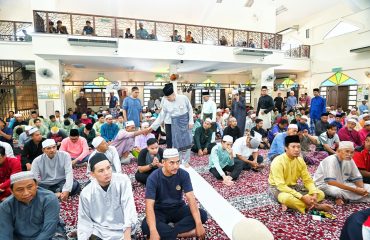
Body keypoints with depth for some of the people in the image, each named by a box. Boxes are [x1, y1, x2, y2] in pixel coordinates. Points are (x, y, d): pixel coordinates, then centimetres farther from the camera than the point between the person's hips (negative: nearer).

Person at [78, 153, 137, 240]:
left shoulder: (123, 180, -14)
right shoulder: (86, 193, -7)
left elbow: (129, 206, -20)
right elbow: (84, 221, 2)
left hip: (121, 231, -1)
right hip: (99, 233, 2)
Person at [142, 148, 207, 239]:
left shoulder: (184, 174, -14)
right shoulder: (153, 178, -22)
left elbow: (191, 198, -19)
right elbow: (149, 205, -28)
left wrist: (199, 224, -30)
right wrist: (153, 231, -41)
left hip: (178, 209, 3)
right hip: (160, 211, -2)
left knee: (202, 214, -22)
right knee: (146, 226, -34)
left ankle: (164, 233, -21)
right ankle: (185, 232, -24)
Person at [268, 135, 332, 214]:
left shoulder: (300, 160, -3)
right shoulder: (278, 162, -25)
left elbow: (308, 180, 1)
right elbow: (281, 186, -29)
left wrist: (314, 194, -18)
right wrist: (302, 197, -31)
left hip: (293, 186, 8)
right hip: (277, 188, -7)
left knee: (320, 194, -6)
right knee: (287, 198, -41)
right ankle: (315, 206, -15)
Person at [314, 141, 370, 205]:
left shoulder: (350, 161, -3)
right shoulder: (331, 160, -24)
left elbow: (357, 178, 5)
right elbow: (331, 182, -31)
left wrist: (362, 188, -17)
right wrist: (355, 190, -28)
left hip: (340, 184, 7)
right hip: (324, 184, -7)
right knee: (337, 190, -37)